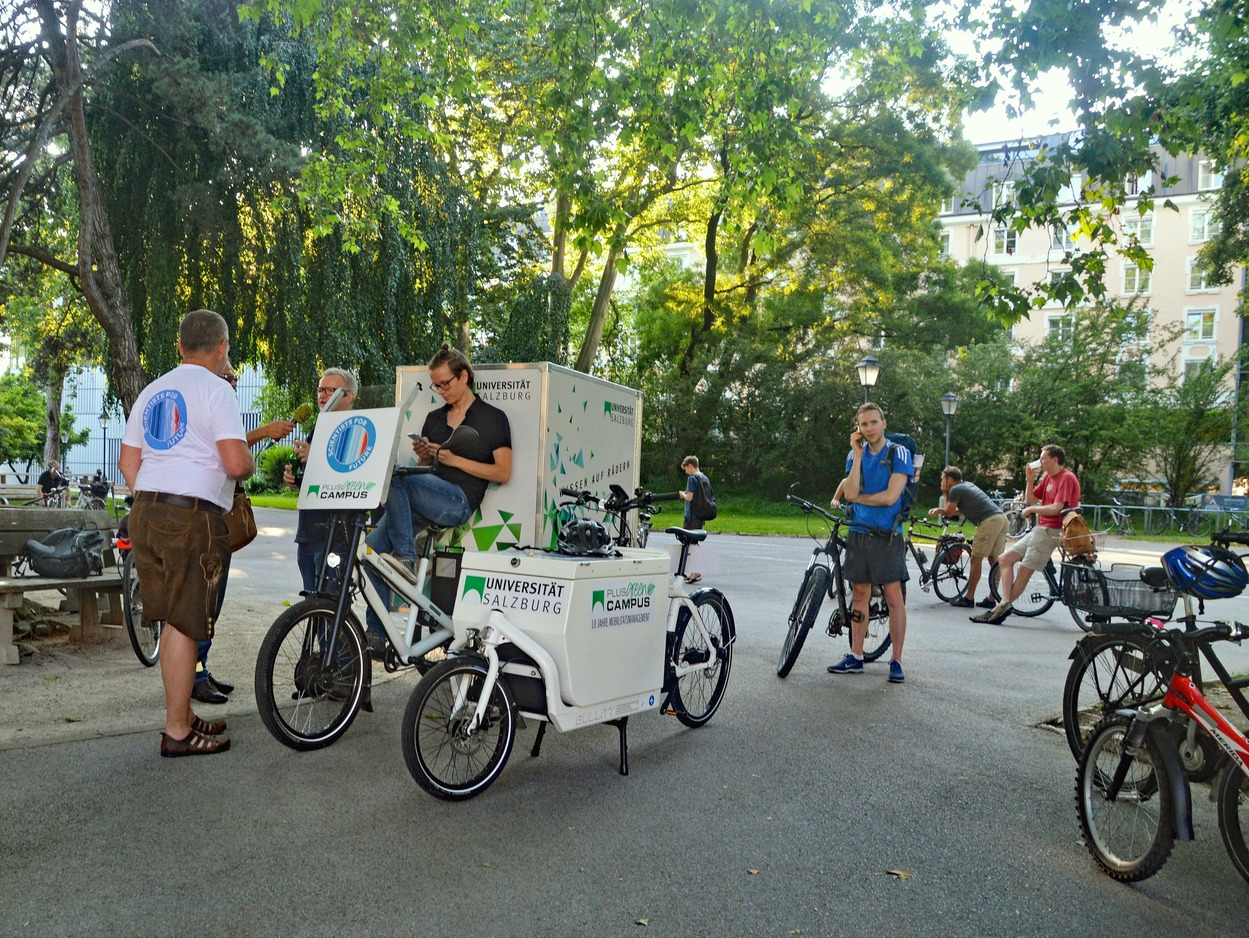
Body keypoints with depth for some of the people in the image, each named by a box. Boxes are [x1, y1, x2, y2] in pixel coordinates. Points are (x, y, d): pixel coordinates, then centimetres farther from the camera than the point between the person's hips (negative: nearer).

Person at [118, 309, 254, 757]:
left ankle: (184, 715, 27)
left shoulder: (151, 391, 18)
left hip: (145, 513, 8)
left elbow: (127, 462, 18)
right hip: (192, 517, -8)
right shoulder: (214, 388, -6)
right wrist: (251, 466, 5)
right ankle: (177, 732, 7)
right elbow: (236, 463, -16)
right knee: (184, 624, -1)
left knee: (173, 621, 16)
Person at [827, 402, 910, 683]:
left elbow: (890, 496, -15)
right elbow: (849, 493, -8)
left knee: (893, 597, -5)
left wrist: (859, 497, -3)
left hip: (887, 535, -4)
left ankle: (896, 661, 3)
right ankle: (855, 657, 17)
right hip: (858, 533, 4)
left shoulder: (898, 453, -5)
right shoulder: (855, 455, 8)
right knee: (860, 594, 10)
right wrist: (858, 455, -9)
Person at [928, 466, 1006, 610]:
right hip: (1002, 518, 9)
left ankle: (968, 598, 4)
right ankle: (991, 599, 15)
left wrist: (945, 494, 17)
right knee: (994, 560, 11)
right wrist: (939, 510, 24)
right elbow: (962, 510, 30)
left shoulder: (955, 490, -1)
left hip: (989, 521, -9)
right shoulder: (967, 485, 26)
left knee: (976, 559, -1)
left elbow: (949, 513, 7)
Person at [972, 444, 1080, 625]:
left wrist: (1031, 510, -7)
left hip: (1052, 531, -10)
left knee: (1024, 571, -10)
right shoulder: (1048, 477, 16)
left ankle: (1002, 608, -7)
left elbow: (1056, 509, -21)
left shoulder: (1067, 478, -12)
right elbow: (1031, 499, 15)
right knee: (1005, 559, 1)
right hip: (1040, 529, 10)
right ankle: (1005, 602, -10)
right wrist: (1030, 480, 1)